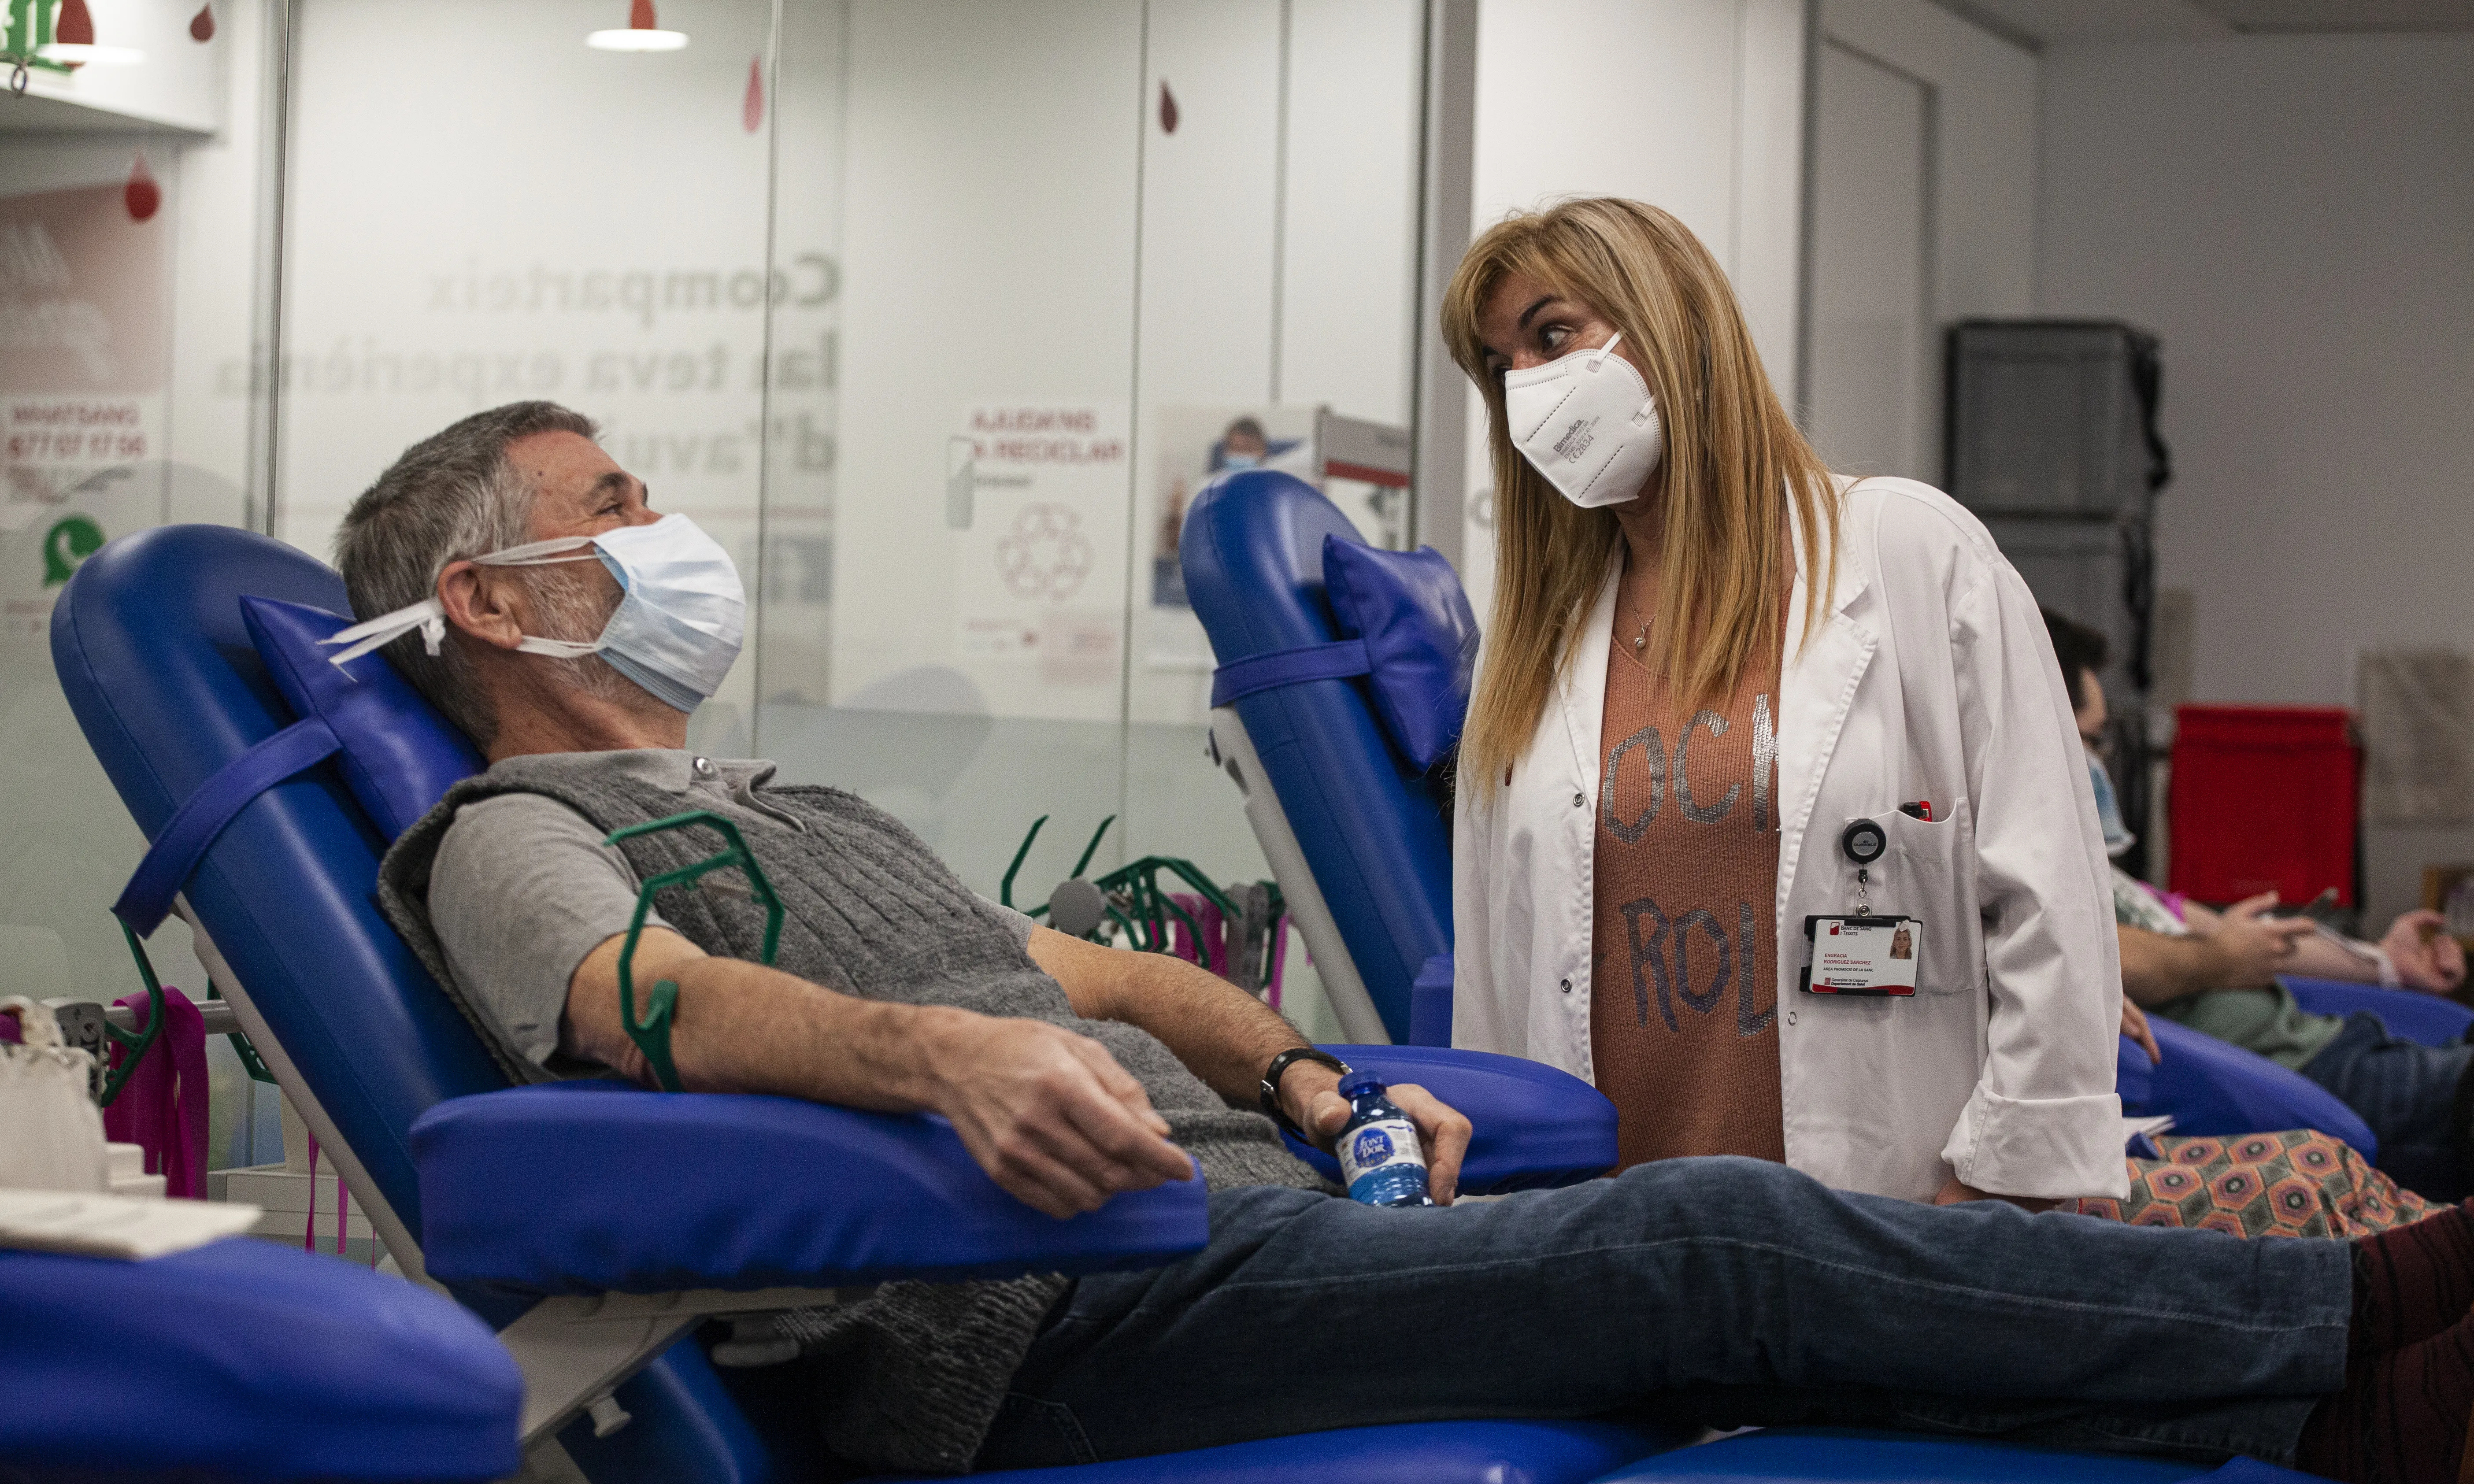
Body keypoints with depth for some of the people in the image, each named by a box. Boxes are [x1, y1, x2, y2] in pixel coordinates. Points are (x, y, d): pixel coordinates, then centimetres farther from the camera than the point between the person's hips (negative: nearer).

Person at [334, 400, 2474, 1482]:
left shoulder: (783, 804, 33)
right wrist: (944, 1050, -38)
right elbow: (658, 1002, -18)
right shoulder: (509, 837, 5)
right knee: (1696, 1242, -22)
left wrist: (1302, 1073, 12)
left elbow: (1073, 966, 31)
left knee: (1708, 1250, -12)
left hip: (1223, 1201, 9)